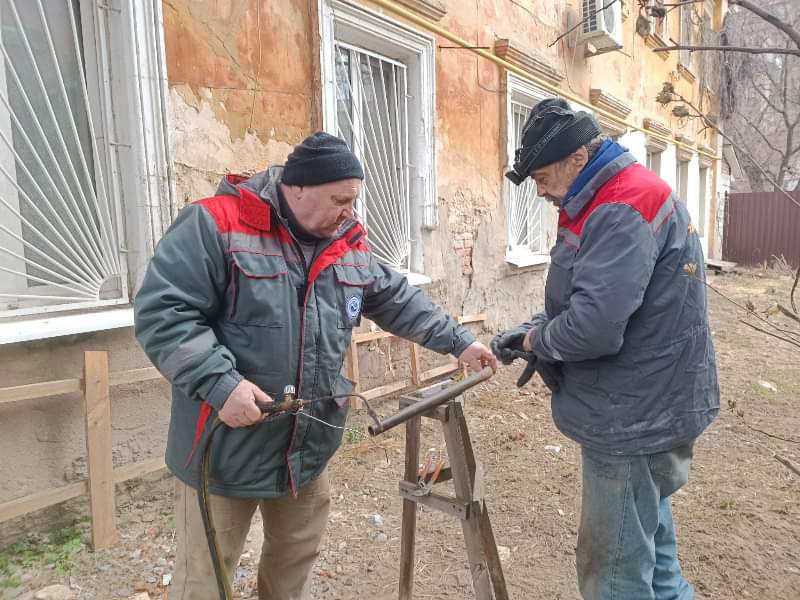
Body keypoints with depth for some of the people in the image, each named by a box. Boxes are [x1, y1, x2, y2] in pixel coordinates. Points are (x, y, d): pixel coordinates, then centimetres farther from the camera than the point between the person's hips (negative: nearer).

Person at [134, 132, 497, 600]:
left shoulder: (350, 243, 5)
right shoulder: (217, 225, -16)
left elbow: (398, 300, 15)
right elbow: (161, 312, -20)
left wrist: (457, 340, 14)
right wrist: (220, 383, -29)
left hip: (309, 446, 6)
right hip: (228, 447, -5)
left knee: (298, 554, 25)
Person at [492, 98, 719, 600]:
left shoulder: (622, 211, -24)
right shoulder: (617, 201, 10)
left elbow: (593, 328, -32)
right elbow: (597, 297, 18)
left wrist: (536, 341, -12)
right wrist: (534, 327, 5)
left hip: (635, 417, -10)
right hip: (649, 405, 10)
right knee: (648, 527, 27)